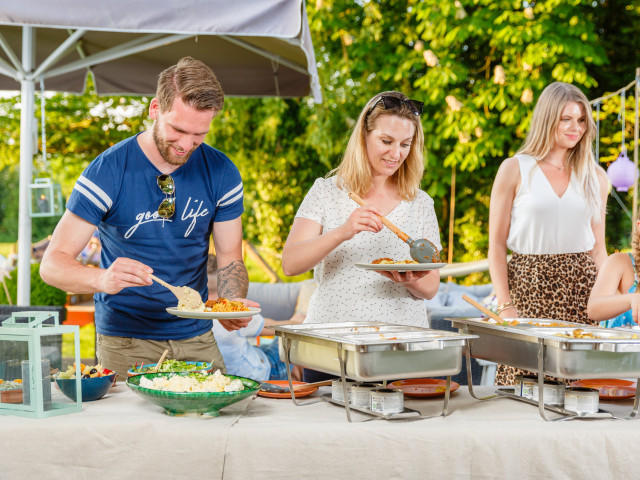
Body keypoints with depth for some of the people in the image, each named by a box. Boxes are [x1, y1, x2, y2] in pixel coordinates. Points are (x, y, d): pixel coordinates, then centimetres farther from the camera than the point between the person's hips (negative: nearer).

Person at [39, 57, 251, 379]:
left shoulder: (221, 174, -3)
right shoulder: (108, 171, -14)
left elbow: (230, 259, 3)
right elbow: (53, 264, -17)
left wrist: (234, 304, -19)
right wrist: (103, 279, -38)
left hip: (197, 338, 3)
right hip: (124, 340, -3)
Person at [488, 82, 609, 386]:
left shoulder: (595, 176, 11)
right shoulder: (515, 170, 3)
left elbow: (597, 248, 15)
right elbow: (496, 244, 1)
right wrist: (505, 305, -7)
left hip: (581, 289, 2)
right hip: (528, 286, -2)